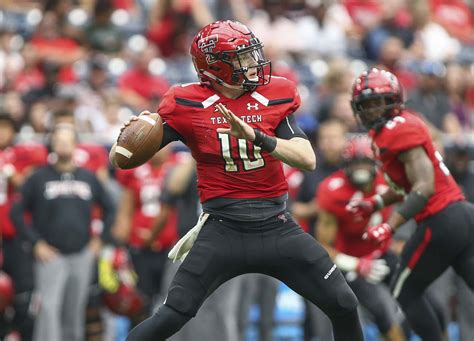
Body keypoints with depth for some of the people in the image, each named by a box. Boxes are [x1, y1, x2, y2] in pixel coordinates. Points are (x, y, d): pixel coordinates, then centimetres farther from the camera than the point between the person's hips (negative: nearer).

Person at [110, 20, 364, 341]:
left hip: (275, 227, 3)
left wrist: (254, 136, -24)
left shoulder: (274, 97, 1)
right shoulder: (188, 105, -6)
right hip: (224, 229, -3)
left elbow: (308, 159, -11)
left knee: (344, 307, -1)